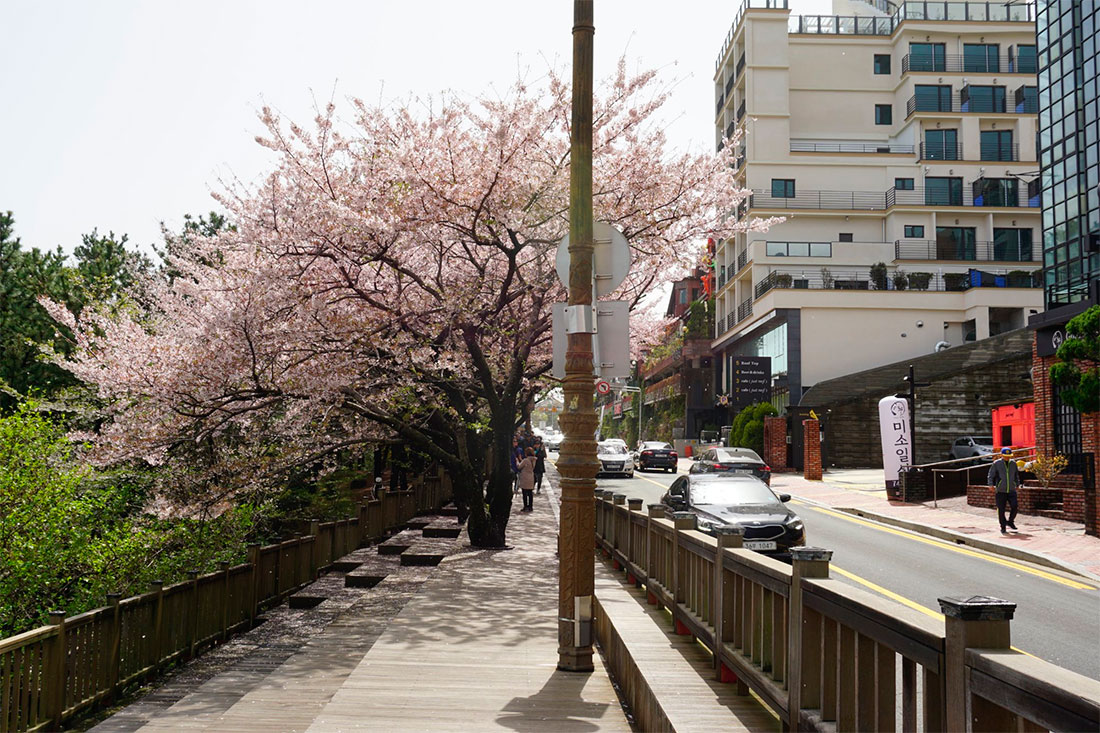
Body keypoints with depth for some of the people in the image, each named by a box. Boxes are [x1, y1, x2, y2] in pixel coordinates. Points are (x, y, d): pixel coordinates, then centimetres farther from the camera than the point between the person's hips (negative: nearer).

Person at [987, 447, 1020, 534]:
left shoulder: (1013, 463, 9)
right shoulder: (996, 464, -1)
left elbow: (1016, 476, 23)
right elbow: (990, 475, -1)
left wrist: (1017, 485, 25)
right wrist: (991, 485, -12)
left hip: (1011, 490, 3)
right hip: (1000, 491, -3)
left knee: (1015, 506, -10)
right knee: (1001, 510, -1)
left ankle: (1010, 521, 15)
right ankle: (1003, 527, 12)